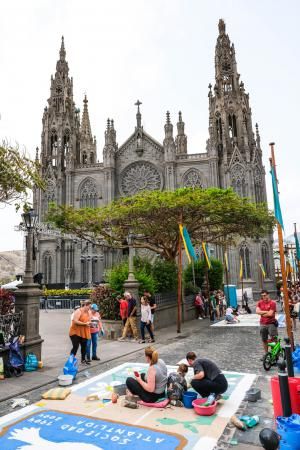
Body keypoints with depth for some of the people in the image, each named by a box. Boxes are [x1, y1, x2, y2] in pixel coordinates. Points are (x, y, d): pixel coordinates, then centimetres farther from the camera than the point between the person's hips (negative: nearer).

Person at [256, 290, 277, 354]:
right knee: (264, 340, 12)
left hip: (271, 323, -5)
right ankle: (266, 353, 25)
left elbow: (270, 314, -17)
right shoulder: (260, 303, 5)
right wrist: (266, 312, -15)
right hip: (263, 324, 5)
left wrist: (262, 313, -5)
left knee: (274, 338, -8)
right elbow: (257, 311, -9)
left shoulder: (272, 303, -10)